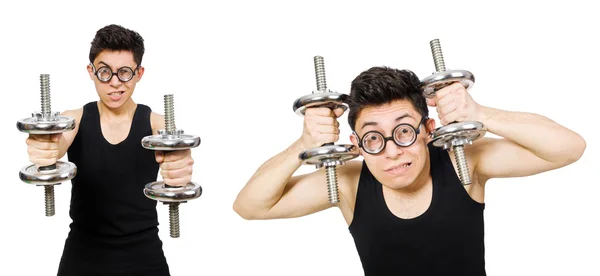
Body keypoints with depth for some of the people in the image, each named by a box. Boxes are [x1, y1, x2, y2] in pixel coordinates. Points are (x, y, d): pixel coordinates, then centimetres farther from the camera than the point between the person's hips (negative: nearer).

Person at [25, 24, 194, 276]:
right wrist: (44, 148, -47)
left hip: (144, 255, -1)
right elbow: (55, 145, -23)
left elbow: (171, 146, -27)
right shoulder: (74, 120, -3)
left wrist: (179, 165, -51)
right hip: (82, 254, 1)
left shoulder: (156, 123, -6)